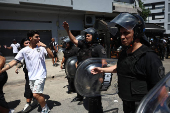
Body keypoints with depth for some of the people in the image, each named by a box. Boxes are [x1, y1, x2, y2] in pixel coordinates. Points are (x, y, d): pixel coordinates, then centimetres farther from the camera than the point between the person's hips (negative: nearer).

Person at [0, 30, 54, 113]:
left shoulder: (41, 47, -3)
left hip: (40, 75, -3)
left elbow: (51, 56, -9)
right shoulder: (24, 50, 0)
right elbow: (14, 61, 0)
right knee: (38, 94, 13)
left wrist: (46, 47, -22)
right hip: (31, 76, 4)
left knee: (36, 94, -13)